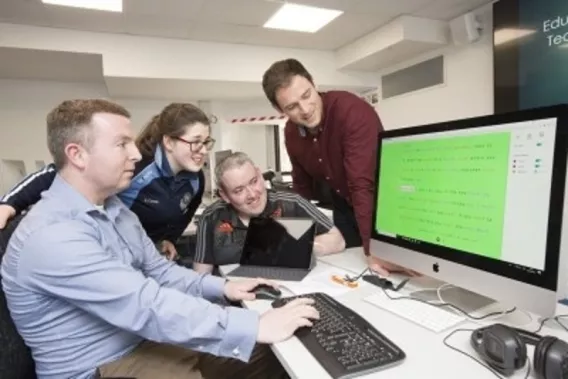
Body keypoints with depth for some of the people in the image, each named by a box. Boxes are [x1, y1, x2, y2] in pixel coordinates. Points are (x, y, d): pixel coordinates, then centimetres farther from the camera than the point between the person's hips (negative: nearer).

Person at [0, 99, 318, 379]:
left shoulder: (116, 209, 5)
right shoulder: (51, 235, -25)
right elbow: (146, 305, -32)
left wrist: (222, 287, -3)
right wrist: (256, 327, -31)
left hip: (145, 342, 8)